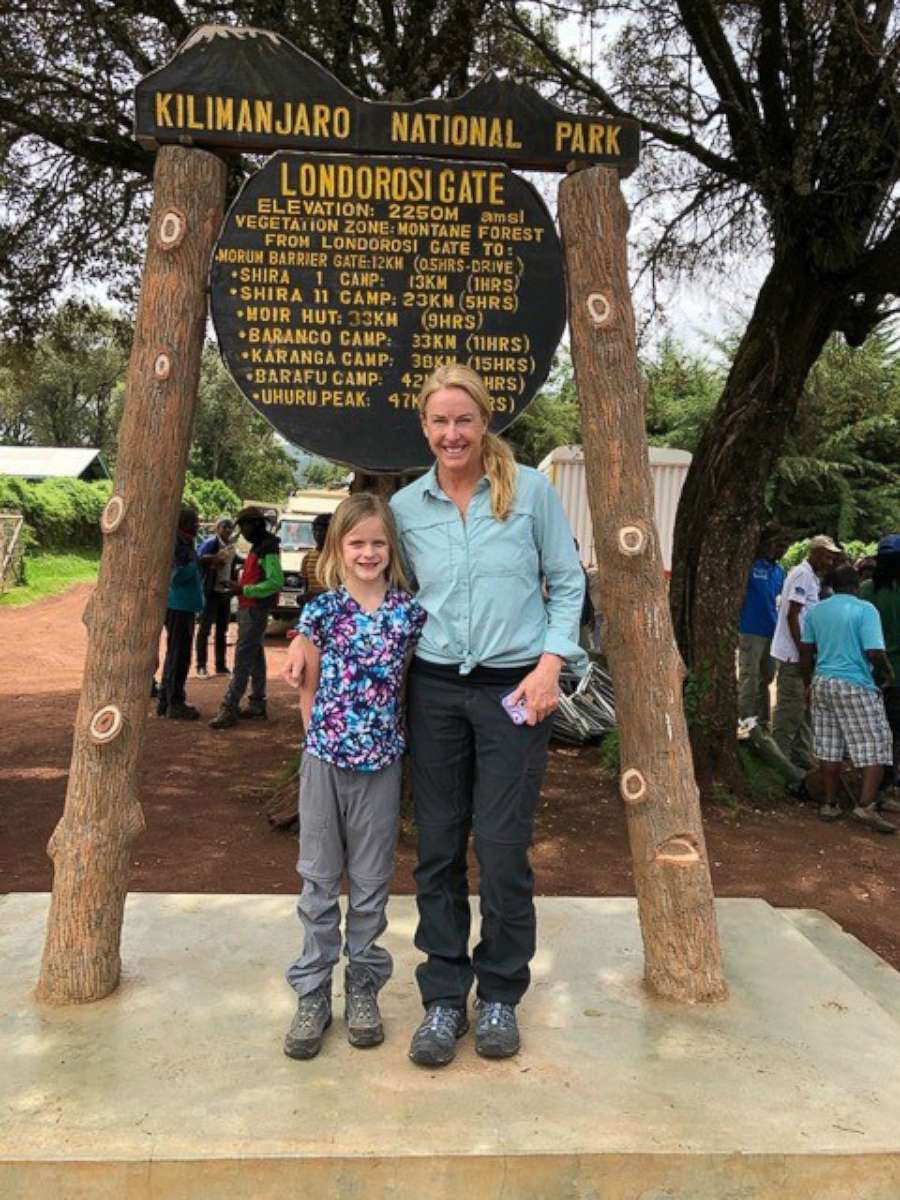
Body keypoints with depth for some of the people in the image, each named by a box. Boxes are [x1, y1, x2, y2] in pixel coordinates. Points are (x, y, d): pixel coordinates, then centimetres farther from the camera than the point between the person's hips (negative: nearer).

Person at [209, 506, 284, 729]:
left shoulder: (268, 549, -15)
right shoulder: (257, 547, 16)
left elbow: (276, 582, -24)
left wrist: (244, 590, -23)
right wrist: (240, 588, 10)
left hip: (255, 610, -10)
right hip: (249, 608, 10)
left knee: (243, 658, -12)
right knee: (255, 657, 14)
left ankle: (229, 708, -12)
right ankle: (257, 704, 22)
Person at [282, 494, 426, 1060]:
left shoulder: (409, 611, -2)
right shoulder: (322, 610, -5)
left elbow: (409, 681, 7)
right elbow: (308, 686, 3)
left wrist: (385, 733, 3)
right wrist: (323, 735, 2)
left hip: (382, 761, 1)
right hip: (325, 758, -1)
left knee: (372, 882, 12)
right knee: (320, 881, 11)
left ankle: (363, 991, 28)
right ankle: (313, 996, 24)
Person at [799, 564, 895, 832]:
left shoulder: (815, 611, 8)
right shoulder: (865, 609, -9)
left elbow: (806, 653, 10)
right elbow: (874, 653, -16)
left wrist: (809, 684, 21)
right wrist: (887, 673, 3)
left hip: (823, 684, 6)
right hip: (856, 686, -6)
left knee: (829, 748, 11)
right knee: (875, 746, 3)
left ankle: (829, 804, 16)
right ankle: (866, 806, -6)